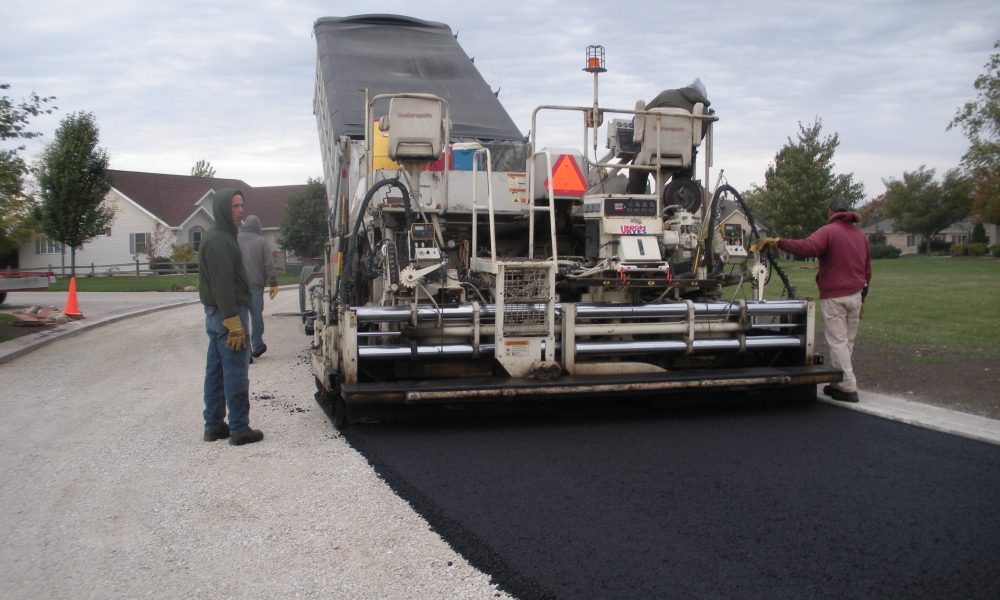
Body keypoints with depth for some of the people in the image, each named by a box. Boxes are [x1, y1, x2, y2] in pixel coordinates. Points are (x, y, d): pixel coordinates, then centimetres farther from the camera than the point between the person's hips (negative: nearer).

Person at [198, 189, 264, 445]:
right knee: (236, 373, -5)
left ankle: (214, 426, 20)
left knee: (216, 372, 13)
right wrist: (234, 323, -24)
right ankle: (239, 429, 0)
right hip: (228, 313, -10)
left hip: (216, 315, 10)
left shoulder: (218, 236, 17)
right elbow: (223, 285, -22)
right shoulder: (219, 240, -15)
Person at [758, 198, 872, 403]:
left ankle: (848, 388, -2)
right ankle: (841, 383, 19)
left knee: (837, 342, -2)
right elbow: (867, 271, 20)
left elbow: (806, 248, -29)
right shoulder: (861, 236, 15)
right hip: (855, 295, 7)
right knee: (848, 342, 13)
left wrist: (777, 242, -27)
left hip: (834, 297, -7)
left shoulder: (828, 231, -9)